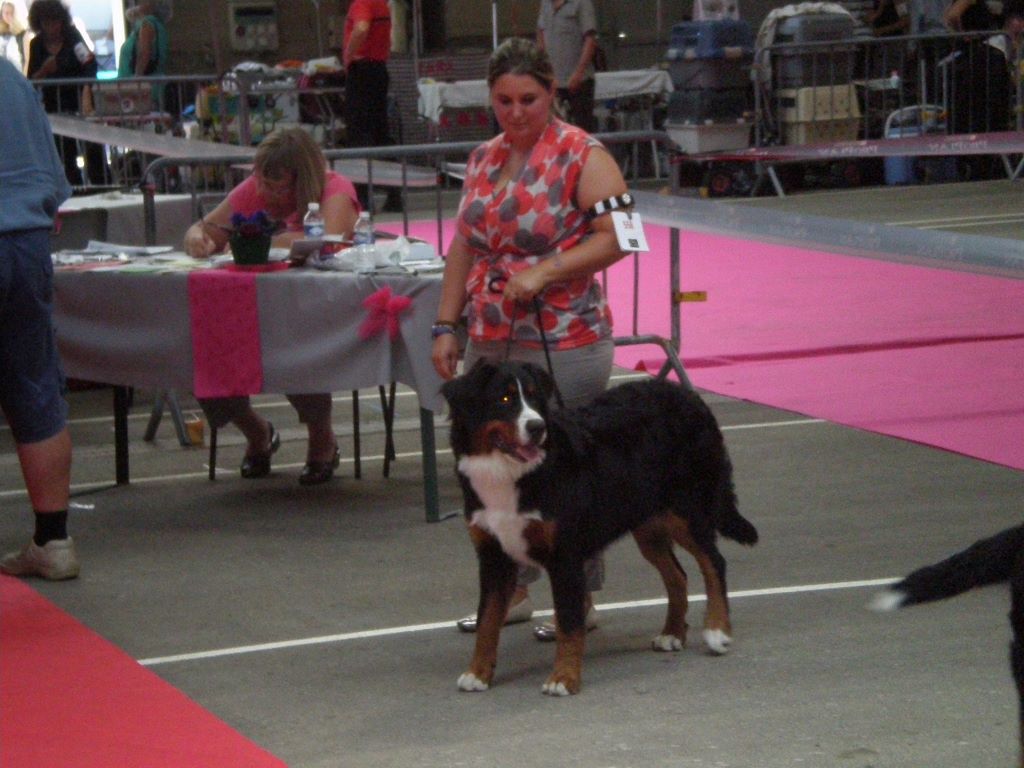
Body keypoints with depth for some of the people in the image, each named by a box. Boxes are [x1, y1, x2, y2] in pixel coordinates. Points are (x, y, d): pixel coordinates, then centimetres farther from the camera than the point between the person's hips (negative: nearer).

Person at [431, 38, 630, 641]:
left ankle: (581, 599, 14)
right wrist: (446, 326, 10)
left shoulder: (582, 156, -7)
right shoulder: (484, 160, 13)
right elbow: (464, 249, 17)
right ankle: (511, 591, 25)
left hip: (564, 347, -7)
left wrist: (545, 272, -22)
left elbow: (615, 236, -14)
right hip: (490, 344, 7)